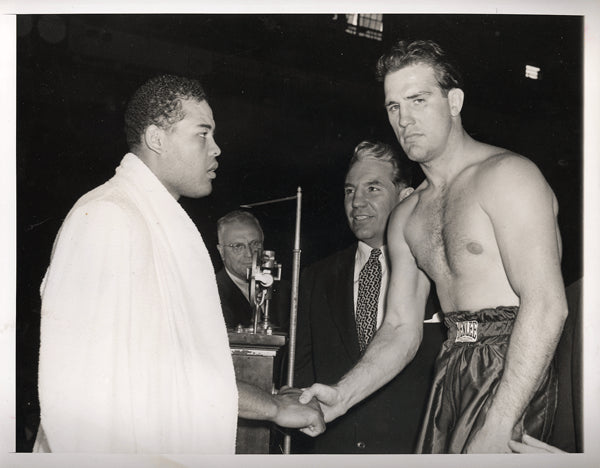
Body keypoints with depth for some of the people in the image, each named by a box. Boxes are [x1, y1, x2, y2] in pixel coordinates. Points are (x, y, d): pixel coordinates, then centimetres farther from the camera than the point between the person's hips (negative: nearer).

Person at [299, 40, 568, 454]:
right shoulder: (407, 217, 14)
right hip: (451, 372, 6)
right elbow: (402, 328, 13)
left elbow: (546, 305, -18)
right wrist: (342, 396, -3)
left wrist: (497, 428, -23)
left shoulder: (505, 175, -9)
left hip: (515, 373, -6)